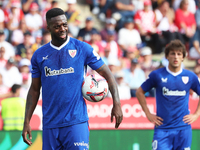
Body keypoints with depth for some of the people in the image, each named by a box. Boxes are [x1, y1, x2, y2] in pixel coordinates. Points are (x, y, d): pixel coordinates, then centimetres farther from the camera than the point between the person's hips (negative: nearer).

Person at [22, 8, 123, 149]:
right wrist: (27, 122, 8)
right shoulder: (39, 55, 9)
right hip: (50, 124, 3)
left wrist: (116, 103, -11)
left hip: (77, 121, -3)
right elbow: (34, 90, 15)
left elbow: (107, 74, 2)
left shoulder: (82, 48, 1)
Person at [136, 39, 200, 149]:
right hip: (162, 128, -2)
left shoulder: (190, 76, 4)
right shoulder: (157, 75, -1)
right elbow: (140, 92, 10)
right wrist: (148, 114, 5)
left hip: (183, 128, 2)